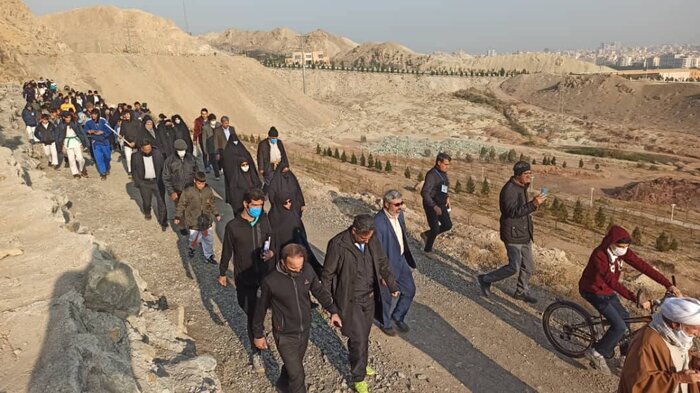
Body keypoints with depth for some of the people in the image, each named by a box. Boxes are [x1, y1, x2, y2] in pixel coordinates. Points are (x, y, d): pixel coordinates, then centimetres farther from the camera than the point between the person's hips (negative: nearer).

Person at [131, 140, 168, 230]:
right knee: (146, 201, 17)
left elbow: (163, 168, 1)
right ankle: (147, 213, 51)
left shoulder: (158, 155, -7)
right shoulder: (135, 157, -6)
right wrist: (138, 182, -3)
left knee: (161, 203, -1)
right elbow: (133, 170, 2)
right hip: (144, 183, 1)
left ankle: (163, 223, 9)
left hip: (157, 182, -1)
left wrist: (162, 181, -2)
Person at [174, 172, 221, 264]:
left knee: (208, 238, 12)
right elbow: (181, 205, -5)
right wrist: (177, 217, -3)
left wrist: (216, 214, 14)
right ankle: (191, 248, 37)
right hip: (193, 221, -4)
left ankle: (209, 255, 32)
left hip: (206, 220, 4)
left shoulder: (208, 190, -4)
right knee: (195, 239, 2)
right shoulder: (188, 191, -16)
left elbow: (212, 204, 11)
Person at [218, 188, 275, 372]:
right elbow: (227, 251, -1)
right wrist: (222, 273, 9)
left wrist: (271, 252, -14)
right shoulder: (233, 226, -14)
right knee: (252, 315, 2)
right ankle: (255, 353, 20)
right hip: (245, 277, -3)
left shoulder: (264, 220, -5)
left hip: (265, 273, 3)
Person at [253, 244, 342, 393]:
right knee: (297, 375, 1)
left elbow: (320, 291, 4)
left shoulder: (308, 271, -15)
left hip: (305, 330, 5)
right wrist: (258, 334, -1)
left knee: (294, 364, 27)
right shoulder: (270, 281, -25)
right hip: (285, 335, -5)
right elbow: (260, 309, -11)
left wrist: (333, 311, 7)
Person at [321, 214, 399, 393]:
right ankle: (359, 377, 23)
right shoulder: (338, 245, -23)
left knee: (364, 335, 21)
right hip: (350, 301, -5)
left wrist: (392, 285, 2)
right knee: (358, 339, 1)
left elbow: (382, 263, 8)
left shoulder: (372, 240, -7)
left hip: (370, 297, 5)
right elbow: (327, 275, -12)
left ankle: (360, 363, 47)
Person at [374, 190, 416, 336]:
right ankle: (385, 323, 43)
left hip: (401, 261, 7)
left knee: (409, 290, 20)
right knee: (386, 297, 15)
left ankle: (398, 316, 45)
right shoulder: (378, 222, -30)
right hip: (387, 266, -7)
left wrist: (407, 257, 17)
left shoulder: (399, 214, -5)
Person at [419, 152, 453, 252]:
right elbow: (424, 193, -29)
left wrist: (447, 197, 7)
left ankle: (426, 235, 28)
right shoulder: (432, 175, -23)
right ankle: (427, 250, 20)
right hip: (431, 205, -8)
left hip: (440, 205, 8)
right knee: (435, 229, -2)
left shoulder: (443, 173, 4)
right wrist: (434, 207, -31)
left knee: (448, 225, 12)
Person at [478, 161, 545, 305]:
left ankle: (522, 292, 34)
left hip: (525, 235, 9)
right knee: (514, 267, -9)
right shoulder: (509, 189, -20)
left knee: (528, 266, 15)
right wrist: (534, 204, -36)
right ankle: (486, 279, 10)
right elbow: (513, 211, -31)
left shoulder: (522, 187, 11)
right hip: (513, 235, -9)